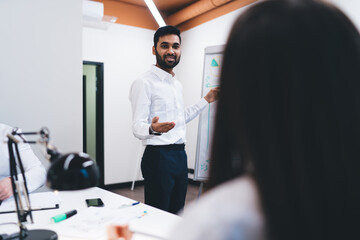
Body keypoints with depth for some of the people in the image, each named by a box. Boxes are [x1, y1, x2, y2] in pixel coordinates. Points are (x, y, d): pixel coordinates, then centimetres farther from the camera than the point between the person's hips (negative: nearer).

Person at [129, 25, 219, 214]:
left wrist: (206, 100, 26)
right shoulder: (144, 83, -10)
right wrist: (153, 129, -38)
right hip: (159, 156, -8)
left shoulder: (177, 84, 16)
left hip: (180, 155, 8)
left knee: (176, 214, 15)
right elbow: (137, 127, -16)